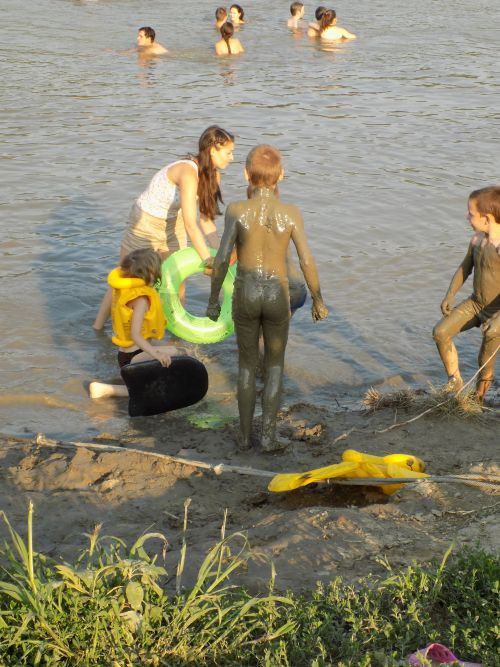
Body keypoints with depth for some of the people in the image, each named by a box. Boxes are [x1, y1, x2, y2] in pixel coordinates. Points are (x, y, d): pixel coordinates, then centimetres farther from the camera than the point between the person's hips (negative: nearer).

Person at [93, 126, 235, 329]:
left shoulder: (213, 175, -9)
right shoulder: (188, 172, -35)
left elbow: (206, 220, -7)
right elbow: (190, 224, -40)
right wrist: (208, 261, -38)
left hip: (172, 225, 7)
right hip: (146, 223, -7)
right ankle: (98, 328, 25)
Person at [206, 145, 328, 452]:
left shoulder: (236, 210, -13)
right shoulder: (291, 213, -11)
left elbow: (222, 259, -17)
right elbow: (308, 262, -11)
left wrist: (213, 299, -3)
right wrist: (319, 301, 4)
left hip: (246, 296, 0)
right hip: (277, 298, 0)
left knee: (247, 364, 21)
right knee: (275, 366, 20)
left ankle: (245, 434, 23)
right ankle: (269, 434, 12)